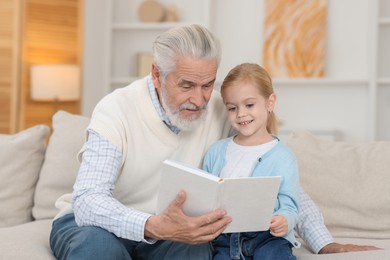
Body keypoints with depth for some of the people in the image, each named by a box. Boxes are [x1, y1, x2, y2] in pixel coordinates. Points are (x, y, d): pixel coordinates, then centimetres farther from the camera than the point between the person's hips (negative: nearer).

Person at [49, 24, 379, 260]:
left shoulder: (219, 110, -8)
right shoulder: (117, 110, -20)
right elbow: (88, 202, -31)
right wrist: (156, 227, -49)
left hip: (164, 228, 3)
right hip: (92, 220, -3)